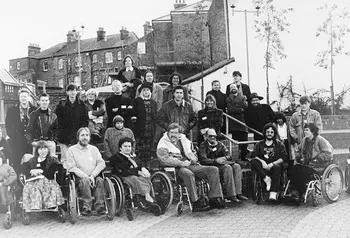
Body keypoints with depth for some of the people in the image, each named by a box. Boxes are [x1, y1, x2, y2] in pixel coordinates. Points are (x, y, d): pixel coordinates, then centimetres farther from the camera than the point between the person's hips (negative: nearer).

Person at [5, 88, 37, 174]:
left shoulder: (34, 110, 5)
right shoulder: (12, 110, 9)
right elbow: (8, 124, 11)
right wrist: (11, 135, 1)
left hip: (31, 141, -1)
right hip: (17, 143, 1)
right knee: (17, 164, 0)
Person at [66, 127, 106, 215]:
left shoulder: (94, 149, 18)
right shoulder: (72, 150, 8)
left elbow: (101, 163, 6)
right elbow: (71, 167, -4)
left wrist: (93, 175, -11)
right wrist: (85, 176, -15)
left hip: (94, 176, 2)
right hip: (80, 177, -2)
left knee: (100, 180, -29)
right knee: (84, 182, -34)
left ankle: (100, 206, -32)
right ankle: (86, 207, -36)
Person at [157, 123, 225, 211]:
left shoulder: (184, 140, 24)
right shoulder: (163, 144, 4)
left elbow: (192, 153, 32)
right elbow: (164, 159, -12)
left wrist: (193, 159, 6)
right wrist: (181, 163, -20)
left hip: (191, 165, 6)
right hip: (176, 168, -6)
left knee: (214, 169, -10)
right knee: (188, 174, -41)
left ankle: (214, 199, -16)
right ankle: (196, 203, -35)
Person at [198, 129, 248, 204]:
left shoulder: (220, 144, 19)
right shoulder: (203, 146, 2)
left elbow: (229, 156, 11)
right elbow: (203, 160, -13)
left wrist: (224, 158, -13)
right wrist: (215, 160, -25)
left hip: (222, 163, 6)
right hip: (211, 166, -6)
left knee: (237, 166, -20)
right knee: (227, 167, -32)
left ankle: (238, 193, -26)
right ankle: (231, 195, -34)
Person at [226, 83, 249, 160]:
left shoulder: (243, 97, 18)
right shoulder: (228, 99, 12)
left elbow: (245, 106, 0)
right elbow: (230, 109, -5)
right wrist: (241, 109, -8)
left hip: (242, 121, 2)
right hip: (233, 123, -2)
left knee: (244, 140, -2)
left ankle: (244, 157, 5)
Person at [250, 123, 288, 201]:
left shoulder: (279, 144, 12)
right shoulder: (259, 144, 16)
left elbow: (284, 157, 0)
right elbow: (253, 155, 2)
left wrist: (272, 164, -14)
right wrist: (262, 161, -18)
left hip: (274, 166, -2)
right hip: (262, 168, 2)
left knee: (276, 168, -37)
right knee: (253, 161, -26)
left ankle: (273, 194, -47)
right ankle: (266, 178, -33)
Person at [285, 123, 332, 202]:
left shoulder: (320, 140, -8)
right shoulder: (304, 140, 15)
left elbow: (328, 154, -15)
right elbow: (300, 150, 30)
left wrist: (316, 159, -18)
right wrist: (299, 157, 8)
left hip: (316, 166, -7)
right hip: (305, 164, 7)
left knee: (303, 172, -31)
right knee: (292, 171, -20)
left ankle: (298, 193, -19)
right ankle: (294, 191, -21)